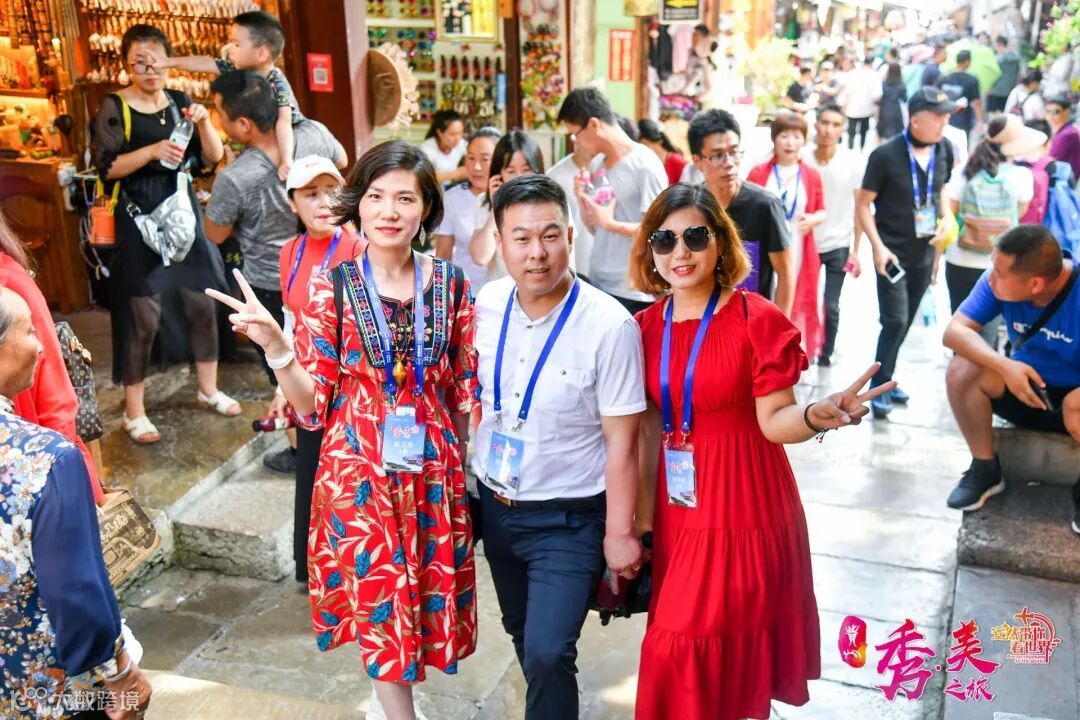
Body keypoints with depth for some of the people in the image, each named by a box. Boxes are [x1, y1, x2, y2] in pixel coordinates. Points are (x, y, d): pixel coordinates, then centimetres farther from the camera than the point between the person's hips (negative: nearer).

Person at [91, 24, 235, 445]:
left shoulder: (180, 103, 8)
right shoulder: (114, 108, -5)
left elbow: (213, 158, 4)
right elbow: (106, 166, -14)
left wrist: (203, 122, -13)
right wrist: (153, 150, -26)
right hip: (139, 221, -5)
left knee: (202, 304, 10)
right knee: (143, 316, -3)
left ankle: (208, 390, 28)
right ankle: (134, 412, 10)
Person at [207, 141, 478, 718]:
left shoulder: (449, 285, -1)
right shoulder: (330, 287, -6)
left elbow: (465, 392, 6)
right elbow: (312, 405, -7)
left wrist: (465, 464, 7)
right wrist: (275, 346, -22)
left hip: (434, 470, 2)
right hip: (360, 471, -2)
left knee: (430, 600, 14)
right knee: (382, 608, 5)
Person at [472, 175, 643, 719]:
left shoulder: (609, 326, -23)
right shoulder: (487, 304, -6)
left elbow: (621, 441, -18)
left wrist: (619, 532, -14)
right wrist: (474, 480, 11)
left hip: (568, 517, -6)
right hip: (494, 504, 6)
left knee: (547, 653, -12)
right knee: (522, 633, 23)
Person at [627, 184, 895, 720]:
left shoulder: (757, 320, -12)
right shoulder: (647, 327, 2)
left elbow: (774, 422, -13)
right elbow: (650, 427, 8)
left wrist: (816, 415, -35)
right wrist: (640, 514, 10)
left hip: (743, 505, -5)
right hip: (678, 509, 5)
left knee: (714, 649, 0)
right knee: (677, 649, 14)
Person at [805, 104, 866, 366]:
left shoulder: (854, 162, -9)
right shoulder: (802, 159, -7)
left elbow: (860, 208, -4)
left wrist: (855, 250, -6)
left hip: (838, 245, -1)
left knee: (831, 307, 2)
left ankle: (826, 355, 23)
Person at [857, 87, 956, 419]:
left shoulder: (944, 149, -1)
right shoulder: (886, 155, -16)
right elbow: (863, 205, -11)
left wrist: (946, 220, -3)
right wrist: (878, 247, -19)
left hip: (924, 253, 5)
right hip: (893, 252, -5)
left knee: (905, 323, 14)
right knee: (895, 321, -10)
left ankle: (886, 379, 30)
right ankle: (879, 386, 5)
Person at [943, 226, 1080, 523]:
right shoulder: (997, 279, -16)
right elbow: (955, 331, -20)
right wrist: (1005, 366, -34)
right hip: (1027, 387, 4)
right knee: (961, 371, -22)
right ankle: (985, 469, -4)